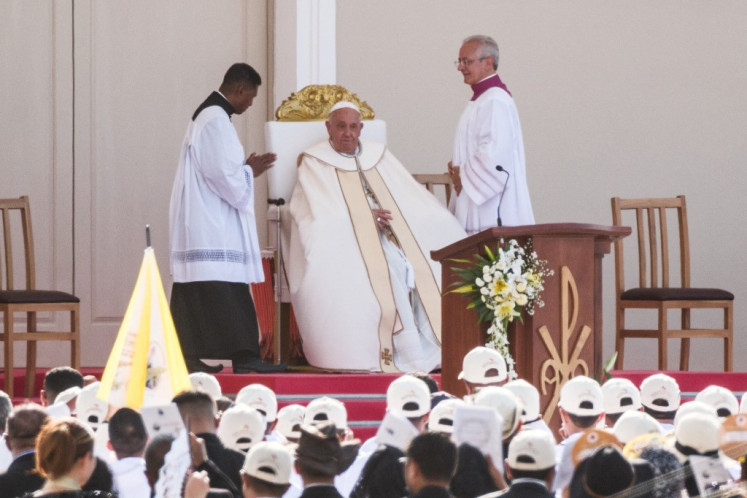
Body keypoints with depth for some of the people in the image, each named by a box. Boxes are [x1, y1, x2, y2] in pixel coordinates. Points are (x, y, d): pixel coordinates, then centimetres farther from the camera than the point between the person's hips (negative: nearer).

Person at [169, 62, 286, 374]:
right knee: (224, 290, -13)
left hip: (199, 226, 11)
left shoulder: (207, 115, 18)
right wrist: (250, 171, -3)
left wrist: (245, 169, 13)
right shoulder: (217, 120, -15)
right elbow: (225, 175, -19)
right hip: (214, 227, -11)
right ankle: (242, 356, -15)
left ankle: (189, 356, 6)